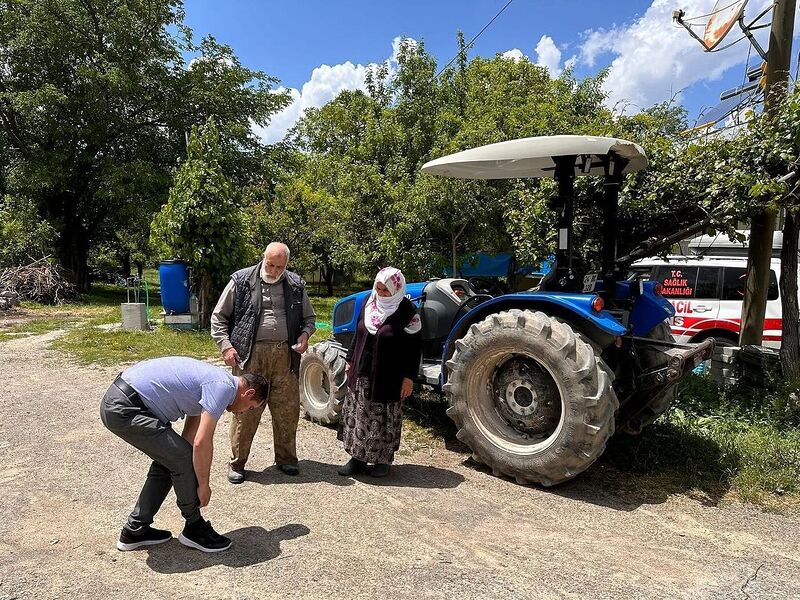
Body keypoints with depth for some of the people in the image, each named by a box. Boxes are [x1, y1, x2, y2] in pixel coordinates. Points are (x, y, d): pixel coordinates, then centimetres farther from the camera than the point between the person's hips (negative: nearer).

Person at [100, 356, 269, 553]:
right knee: (183, 458, -5)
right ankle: (194, 528, 13)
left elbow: (190, 439, 23)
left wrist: (191, 482, 25)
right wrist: (203, 485, -2)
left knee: (169, 459, 17)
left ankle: (135, 530, 26)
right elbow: (202, 443, -16)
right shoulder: (224, 387, -12)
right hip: (125, 409, -10)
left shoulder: (212, 381, 17)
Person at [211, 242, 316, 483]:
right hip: (250, 355, -3)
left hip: (285, 355, 3)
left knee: (287, 410, 9)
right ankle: (237, 464, 18)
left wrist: (305, 334, 0)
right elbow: (218, 317, 6)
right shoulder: (241, 281, 2)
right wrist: (225, 345, -6)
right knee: (246, 411, 2)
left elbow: (309, 317, 21)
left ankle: (286, 459, 26)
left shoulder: (295, 285, 10)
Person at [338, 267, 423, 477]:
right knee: (358, 416, 12)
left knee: (384, 421, 7)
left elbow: (414, 346, -11)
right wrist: (350, 360, 15)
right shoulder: (369, 303, 4)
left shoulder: (407, 311, -13)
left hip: (387, 378, -5)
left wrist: (409, 377, -13)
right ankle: (358, 458, 25)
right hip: (361, 374, 6)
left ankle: (382, 460, 25)